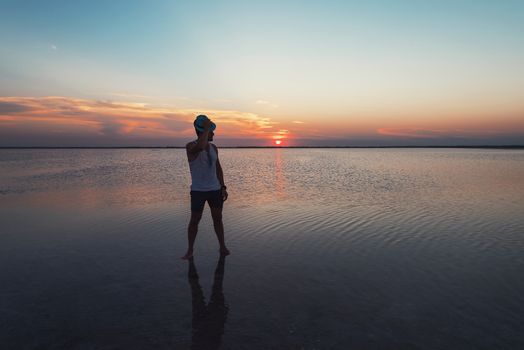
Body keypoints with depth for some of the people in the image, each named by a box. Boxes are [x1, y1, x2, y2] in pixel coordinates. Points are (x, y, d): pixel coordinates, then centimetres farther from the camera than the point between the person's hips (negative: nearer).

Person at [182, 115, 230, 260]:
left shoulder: (213, 147, 6)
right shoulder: (191, 146, -13)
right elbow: (200, 147, -40)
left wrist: (223, 187, 5)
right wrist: (206, 128, -27)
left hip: (215, 189, 5)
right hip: (198, 191, -5)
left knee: (218, 218, 9)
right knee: (194, 221, 3)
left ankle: (223, 247, 22)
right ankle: (190, 250, 19)